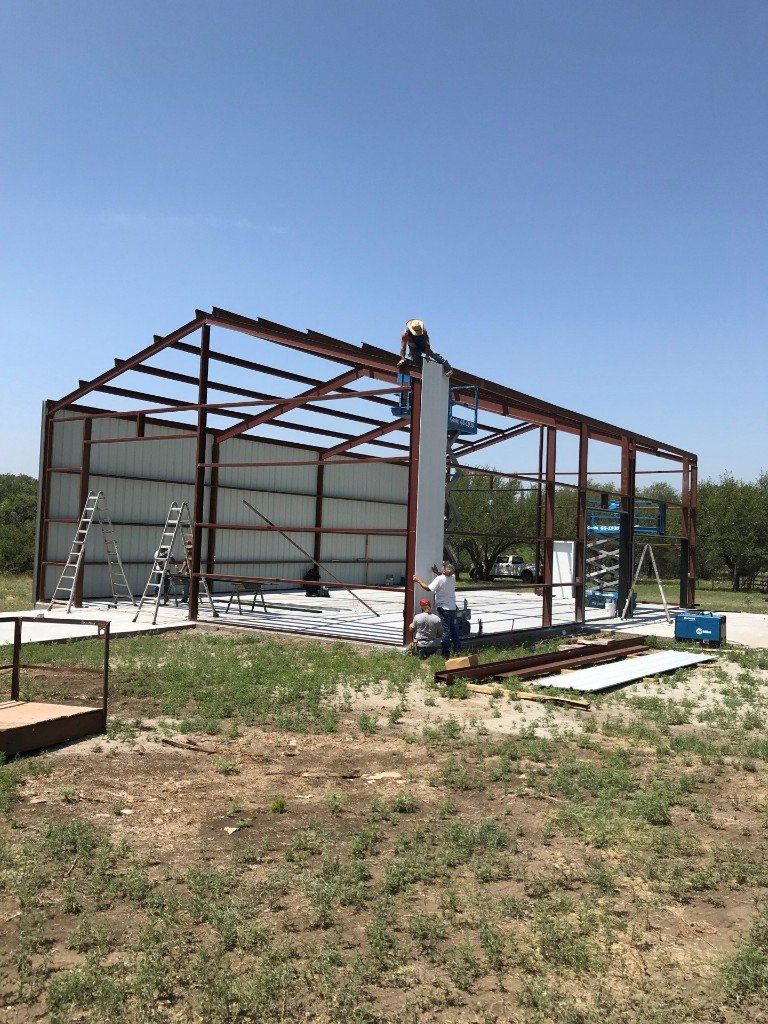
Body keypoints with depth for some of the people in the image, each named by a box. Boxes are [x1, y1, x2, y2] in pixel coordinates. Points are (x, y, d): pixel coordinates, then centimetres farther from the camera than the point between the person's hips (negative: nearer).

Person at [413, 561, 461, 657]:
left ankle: (446, 653, 2)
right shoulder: (453, 578, 1)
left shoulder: (439, 579, -18)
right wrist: (437, 572, 28)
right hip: (453, 607, 6)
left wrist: (418, 580, -6)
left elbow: (428, 588, -15)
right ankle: (457, 649, 22)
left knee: (446, 631, -3)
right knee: (454, 629, 15)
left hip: (444, 608, -6)